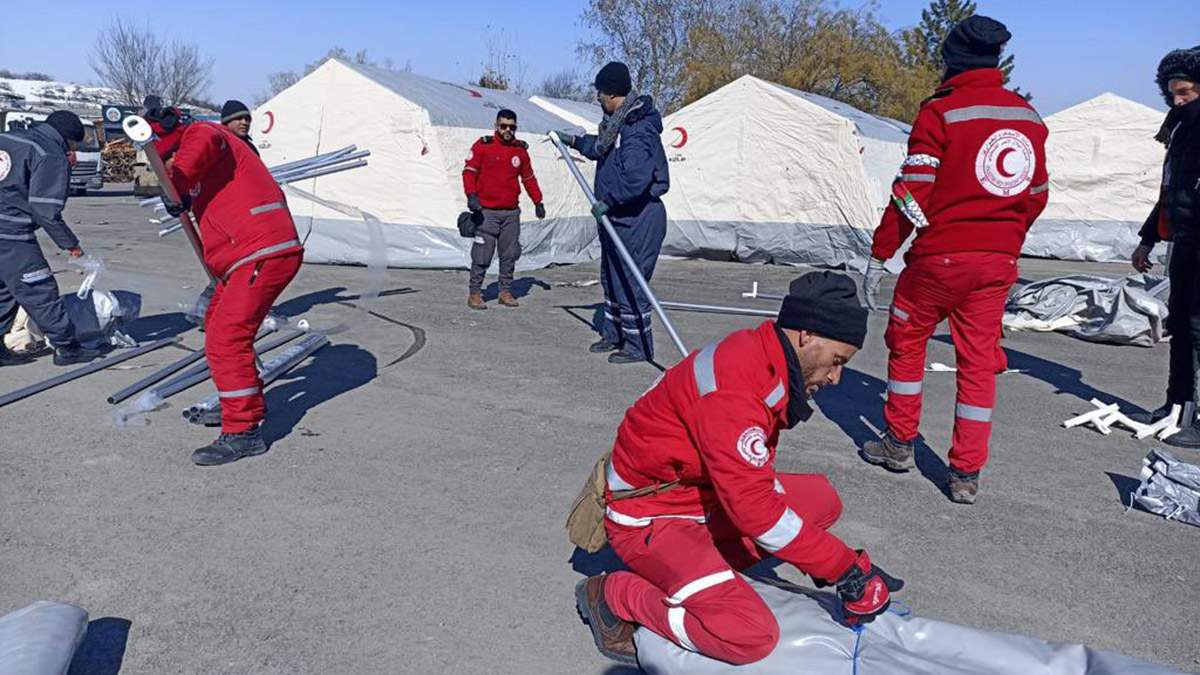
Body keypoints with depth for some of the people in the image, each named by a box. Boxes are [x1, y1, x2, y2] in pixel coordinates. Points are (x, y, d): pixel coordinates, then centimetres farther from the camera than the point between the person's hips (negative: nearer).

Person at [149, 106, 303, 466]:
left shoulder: (201, 131, -2)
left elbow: (203, 140, -30)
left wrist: (178, 186, -23)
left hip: (264, 256, -11)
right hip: (249, 259, 11)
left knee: (226, 339, -14)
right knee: (217, 324, 25)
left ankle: (243, 431, -9)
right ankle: (241, 401, 39)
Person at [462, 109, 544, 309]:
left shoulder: (521, 150, 12)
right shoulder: (483, 145, 0)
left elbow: (529, 178, 21)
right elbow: (469, 171, -2)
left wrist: (538, 201, 18)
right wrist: (471, 195, -16)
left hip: (511, 213, 4)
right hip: (486, 211, -4)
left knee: (510, 254, 8)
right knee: (482, 255, -4)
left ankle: (506, 291, 19)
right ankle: (474, 293, 5)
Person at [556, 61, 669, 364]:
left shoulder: (638, 129, -23)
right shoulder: (617, 122, 11)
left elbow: (635, 177, -34)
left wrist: (607, 200, -25)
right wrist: (576, 141, 39)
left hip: (637, 220, -11)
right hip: (617, 216, 11)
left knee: (629, 282, -4)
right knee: (611, 278, 20)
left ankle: (638, 346, 7)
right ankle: (612, 334, 35)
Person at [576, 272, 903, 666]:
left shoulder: (763, 359, 1)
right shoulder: (735, 389, -30)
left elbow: (757, 481, 10)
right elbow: (756, 511, -31)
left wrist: (821, 557, 6)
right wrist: (847, 569, -22)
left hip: (705, 495, 10)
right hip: (649, 517, -10)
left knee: (821, 499, 9)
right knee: (752, 634, -23)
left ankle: (703, 564, 5)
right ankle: (613, 596, -4)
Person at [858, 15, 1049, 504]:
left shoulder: (940, 111, -9)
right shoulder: (1029, 116, 9)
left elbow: (911, 193, -13)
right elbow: (1037, 194, 15)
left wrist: (879, 256, -7)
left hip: (940, 256, -5)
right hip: (999, 262, 5)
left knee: (907, 341, 14)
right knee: (979, 361, 9)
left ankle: (899, 443, 25)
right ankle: (966, 474, 13)